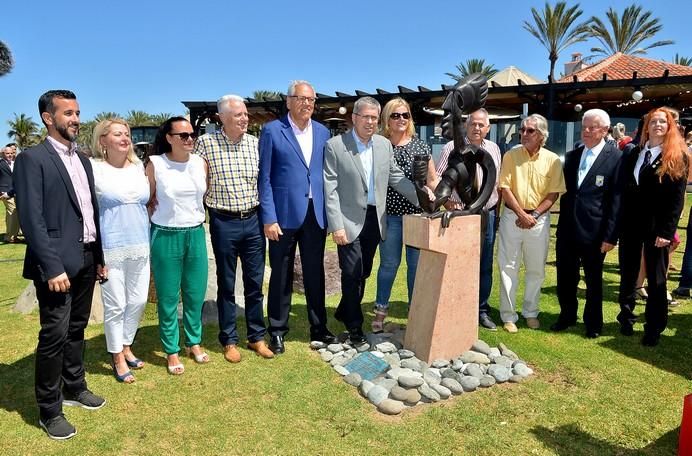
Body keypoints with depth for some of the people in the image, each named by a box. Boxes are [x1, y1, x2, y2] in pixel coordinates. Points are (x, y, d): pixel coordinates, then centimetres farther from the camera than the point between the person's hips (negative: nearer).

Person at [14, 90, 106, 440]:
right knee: (54, 335, 1)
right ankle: (49, 411, 17)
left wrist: (100, 257, 13)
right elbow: (32, 218, -15)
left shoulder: (82, 160, 13)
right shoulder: (32, 159, -9)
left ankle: (74, 388, 35)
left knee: (76, 329, 18)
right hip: (57, 262, -7)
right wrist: (52, 267, -20)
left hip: (86, 259, 7)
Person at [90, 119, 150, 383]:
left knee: (138, 301, 12)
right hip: (110, 248, -5)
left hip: (140, 246, 5)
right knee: (115, 305, 4)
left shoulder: (138, 166, 9)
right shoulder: (93, 168, -6)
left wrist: (147, 237, 16)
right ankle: (117, 357, 22)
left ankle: (126, 346, 33)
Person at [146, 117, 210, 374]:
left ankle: (194, 342, 30)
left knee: (196, 293, 11)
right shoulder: (155, 164, -7)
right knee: (168, 297, 7)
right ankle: (172, 351, 21)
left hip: (196, 234, 3)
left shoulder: (201, 163, 3)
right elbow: (147, 201, 2)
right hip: (165, 237, -3)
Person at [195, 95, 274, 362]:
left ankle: (256, 337, 26)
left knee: (255, 282, 10)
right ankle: (229, 340, 24)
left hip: (253, 220, 3)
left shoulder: (255, 143, 3)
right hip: (224, 222, -2)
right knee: (226, 284, 9)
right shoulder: (206, 143, -6)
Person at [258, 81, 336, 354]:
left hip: (316, 214, 4)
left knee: (315, 273, 12)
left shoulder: (322, 132, 8)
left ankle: (318, 328, 27)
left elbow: (326, 174, 10)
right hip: (284, 214, -3)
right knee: (282, 275, 8)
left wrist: (329, 213, 5)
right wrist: (269, 218, -12)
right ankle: (277, 331, 24)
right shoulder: (272, 131, -5)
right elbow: (264, 177, -6)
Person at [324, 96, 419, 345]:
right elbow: (330, 189, -11)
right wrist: (336, 226, -16)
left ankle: (344, 312, 37)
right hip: (350, 220, -5)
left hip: (374, 219, 5)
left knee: (363, 273, 15)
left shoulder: (384, 144, 7)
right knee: (352, 274, 0)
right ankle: (354, 326, 19)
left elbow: (397, 177, 12)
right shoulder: (334, 146, -8)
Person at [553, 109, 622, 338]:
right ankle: (567, 315, 34)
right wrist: (562, 224, 7)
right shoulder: (571, 156, 9)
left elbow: (617, 199, -9)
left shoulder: (616, 157, -7)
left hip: (593, 232, -4)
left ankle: (593, 323, 30)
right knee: (565, 277, 13)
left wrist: (610, 235, -12)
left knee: (593, 280, 12)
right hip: (567, 230, 4)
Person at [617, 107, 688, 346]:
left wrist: (666, 231, -16)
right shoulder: (634, 154, 9)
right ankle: (626, 318, 29)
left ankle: (654, 328, 17)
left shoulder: (678, 157, -4)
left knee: (656, 278, 6)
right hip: (630, 224, 4)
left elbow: (677, 199, -9)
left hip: (656, 226, -4)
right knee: (628, 274, 13)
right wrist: (618, 223, 1)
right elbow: (623, 190, 7)